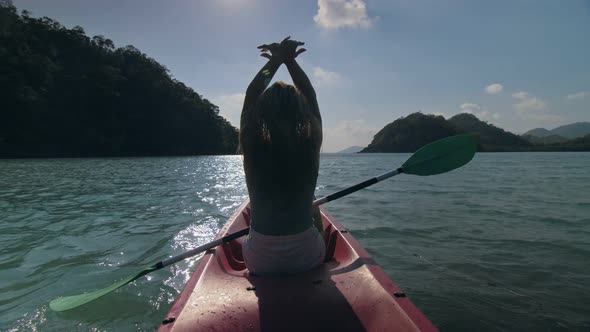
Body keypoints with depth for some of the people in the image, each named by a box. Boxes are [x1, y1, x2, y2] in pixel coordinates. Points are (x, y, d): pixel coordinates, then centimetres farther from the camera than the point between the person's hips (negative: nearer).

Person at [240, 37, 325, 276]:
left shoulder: (253, 148, -15)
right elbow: (311, 97, 3)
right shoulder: (311, 146, -14)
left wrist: (276, 61, 10)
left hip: (260, 263, 0)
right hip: (308, 259, 1)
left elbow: (251, 95, 1)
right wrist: (290, 61, 10)